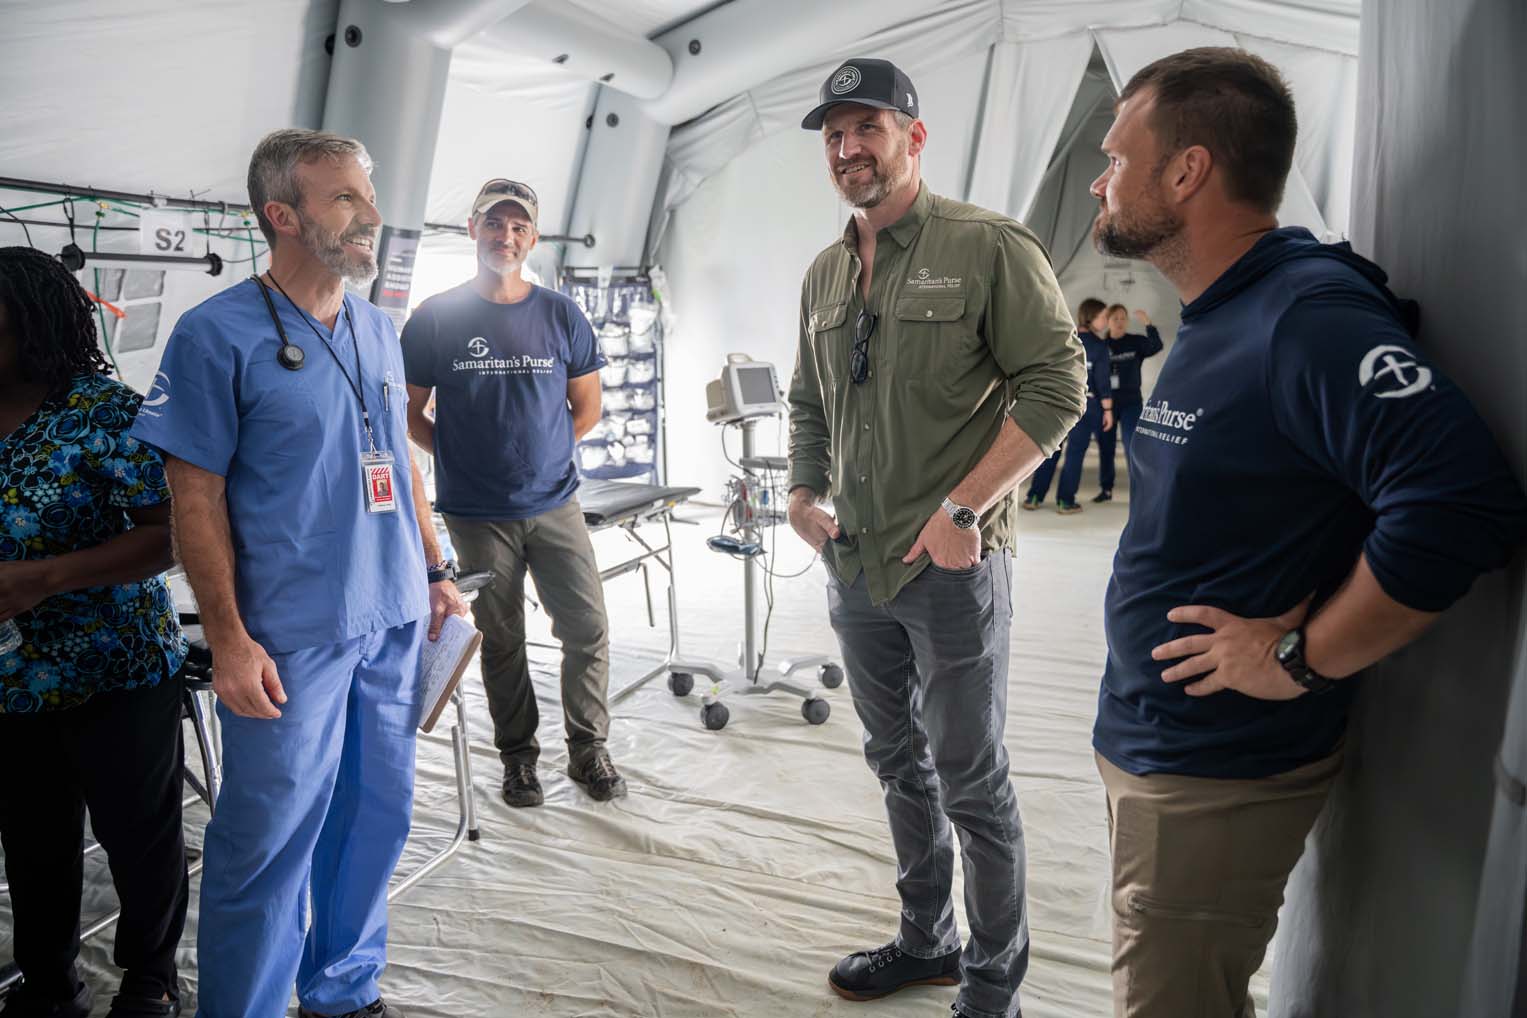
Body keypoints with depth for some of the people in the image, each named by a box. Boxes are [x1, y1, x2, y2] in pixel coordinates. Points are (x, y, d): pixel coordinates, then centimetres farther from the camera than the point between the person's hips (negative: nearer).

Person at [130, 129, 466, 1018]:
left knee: (378, 816, 15)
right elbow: (197, 497, -9)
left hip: (395, 621, 6)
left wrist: (436, 573, 14)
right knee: (270, 842, 4)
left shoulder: (380, 329, 9)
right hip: (293, 636, -6)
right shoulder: (218, 334, -8)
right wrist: (230, 641, -13)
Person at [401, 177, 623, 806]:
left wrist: (538, 451, 8)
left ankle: (588, 749, 18)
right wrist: (464, 459, 3)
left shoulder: (560, 315, 4)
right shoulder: (435, 318, 0)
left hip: (555, 505, 1)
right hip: (477, 515, -1)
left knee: (588, 628, 0)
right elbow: (411, 414, 6)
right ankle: (518, 757, 24)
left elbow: (586, 408, 12)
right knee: (501, 641, 9)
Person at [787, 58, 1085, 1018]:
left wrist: (962, 511, -19)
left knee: (971, 780, 4)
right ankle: (926, 939, 39)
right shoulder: (824, 275, 11)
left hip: (951, 567, -7)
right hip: (854, 566, 7)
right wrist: (804, 496, 5)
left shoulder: (988, 246, -9)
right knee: (899, 761, 19)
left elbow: (1055, 387, -15)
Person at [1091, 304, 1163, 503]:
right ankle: (1105, 489, 16)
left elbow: (1156, 347, -17)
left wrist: (1147, 323, -26)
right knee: (1105, 447, 6)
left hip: (1131, 403, -2)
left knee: (1132, 447, -7)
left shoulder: (1136, 342, 1)